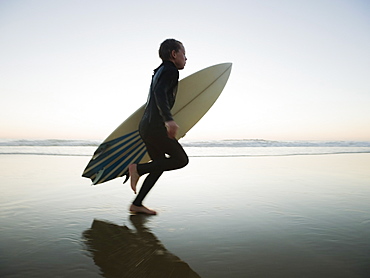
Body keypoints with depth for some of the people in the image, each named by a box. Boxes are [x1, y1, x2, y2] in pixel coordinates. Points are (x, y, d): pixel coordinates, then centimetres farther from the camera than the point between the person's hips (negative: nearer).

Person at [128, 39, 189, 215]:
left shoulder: (160, 71, 24)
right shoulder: (170, 70, -5)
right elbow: (160, 93, -24)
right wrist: (169, 119, -36)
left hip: (146, 126, 10)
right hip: (155, 126, -10)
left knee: (160, 165, 14)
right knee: (181, 160, -4)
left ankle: (137, 204, 16)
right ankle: (138, 169, -8)